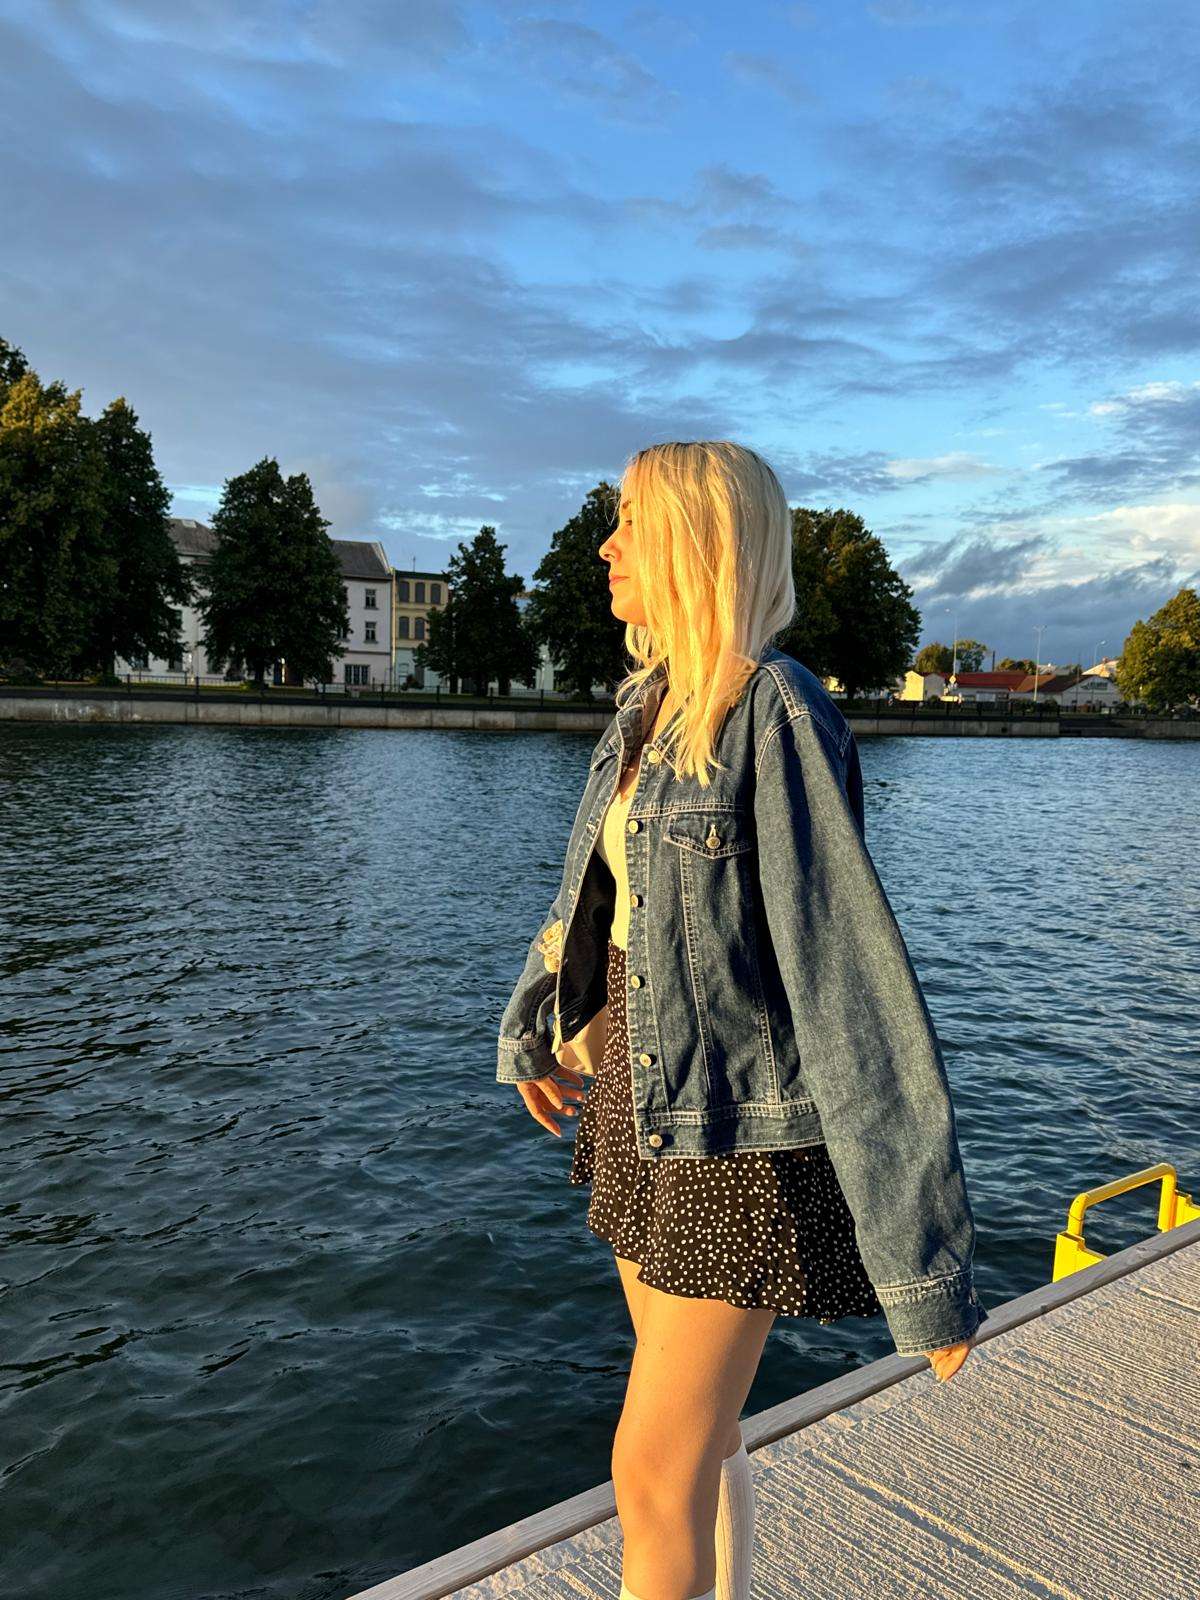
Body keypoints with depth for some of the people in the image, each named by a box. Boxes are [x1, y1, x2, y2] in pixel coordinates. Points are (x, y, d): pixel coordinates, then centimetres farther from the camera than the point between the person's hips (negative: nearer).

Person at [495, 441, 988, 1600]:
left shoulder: (777, 718, -21)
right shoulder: (651, 703, 4)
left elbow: (853, 978, -23)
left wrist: (923, 1252, -21)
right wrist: (534, 1032, 23)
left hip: (739, 1130, -7)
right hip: (646, 1107, 8)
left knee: (653, 1474, 2)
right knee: (701, 1437, 21)